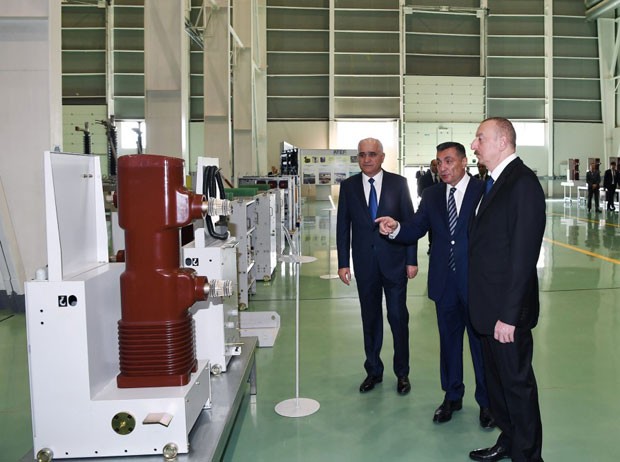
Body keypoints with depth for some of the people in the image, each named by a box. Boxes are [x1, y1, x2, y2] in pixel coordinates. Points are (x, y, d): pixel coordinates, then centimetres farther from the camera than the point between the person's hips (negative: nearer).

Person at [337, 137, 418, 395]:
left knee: (398, 317, 4)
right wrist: (343, 263, -1)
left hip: (394, 261, -1)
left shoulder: (398, 183, -1)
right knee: (370, 319, 12)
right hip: (365, 264, 2)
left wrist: (412, 260, -4)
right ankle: (373, 371, 26)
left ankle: (402, 373, 21)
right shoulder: (348, 186, 3)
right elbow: (343, 227, 4)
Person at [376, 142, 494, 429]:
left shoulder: (484, 191, -7)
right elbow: (415, 230, 0)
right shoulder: (432, 195, 7)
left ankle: (486, 401, 26)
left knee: (481, 341, 8)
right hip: (444, 283, 4)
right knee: (448, 340, 16)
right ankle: (452, 396, 34)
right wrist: (396, 228, -21)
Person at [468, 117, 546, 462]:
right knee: (497, 379, 21)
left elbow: (524, 255, -22)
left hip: (507, 309, -9)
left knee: (517, 382, 6)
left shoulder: (523, 183, -17)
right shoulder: (495, 182, 11)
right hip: (489, 306, 9)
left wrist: (509, 314, -22)